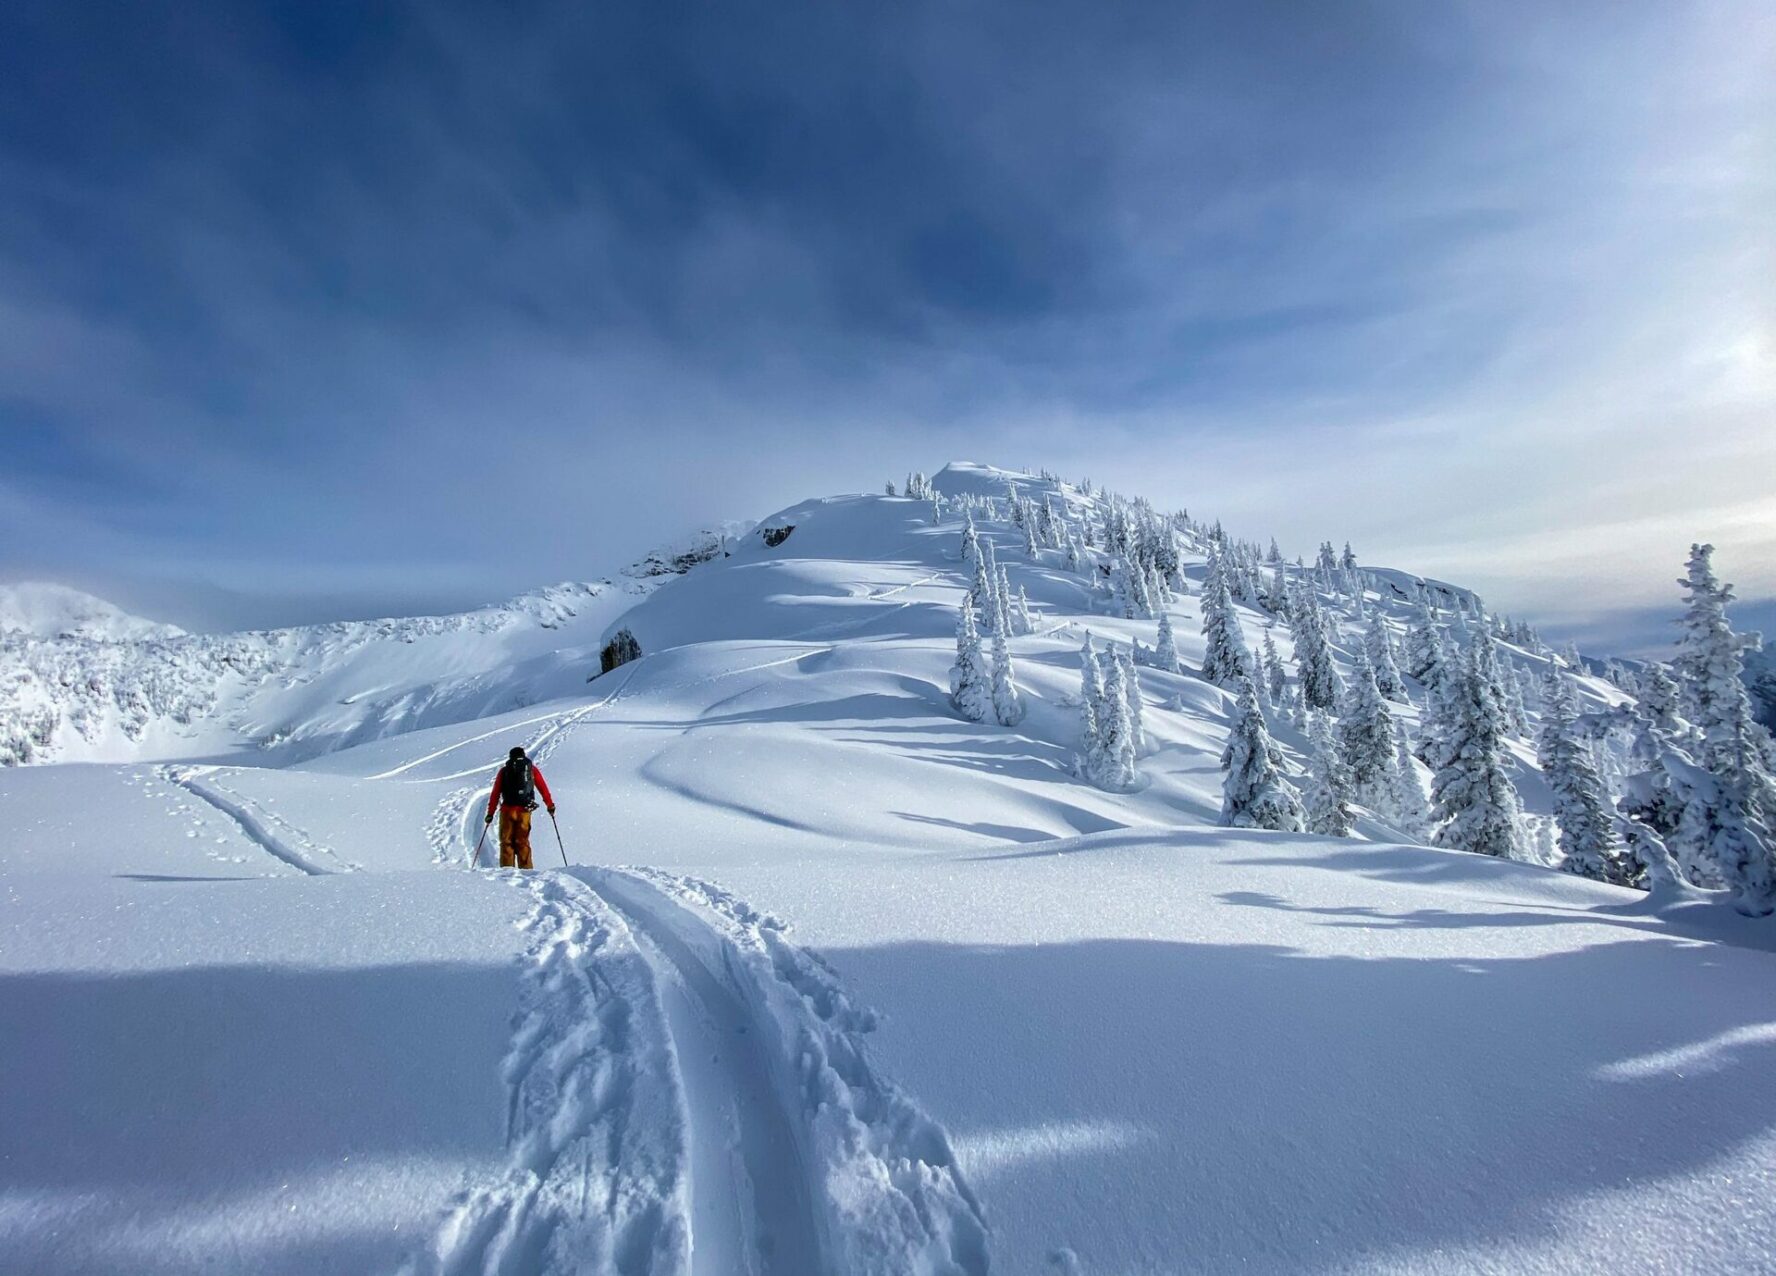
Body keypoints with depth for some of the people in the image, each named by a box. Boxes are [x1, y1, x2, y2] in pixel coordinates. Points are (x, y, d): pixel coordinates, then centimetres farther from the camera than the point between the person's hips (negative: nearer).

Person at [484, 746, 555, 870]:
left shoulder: (504, 771, 11)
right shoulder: (532, 768, 12)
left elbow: (495, 793, 7)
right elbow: (543, 787, 10)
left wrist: (490, 813, 10)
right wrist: (550, 805, 16)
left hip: (507, 809, 0)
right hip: (524, 810, 0)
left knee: (506, 841, 6)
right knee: (522, 841, 6)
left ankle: (506, 869, 0)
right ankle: (525, 868, 1)